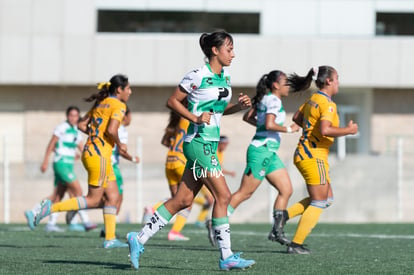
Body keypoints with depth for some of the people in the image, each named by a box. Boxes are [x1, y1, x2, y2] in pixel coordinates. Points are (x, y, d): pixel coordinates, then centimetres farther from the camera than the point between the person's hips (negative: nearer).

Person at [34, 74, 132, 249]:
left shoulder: (101, 103, 16)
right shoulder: (118, 105, -9)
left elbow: (81, 125, 15)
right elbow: (111, 130, -23)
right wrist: (119, 144, -6)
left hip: (90, 151, 9)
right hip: (99, 154, -9)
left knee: (113, 196, 10)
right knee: (93, 200, -2)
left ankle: (110, 239, 8)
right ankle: (50, 208, -6)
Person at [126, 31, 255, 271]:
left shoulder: (225, 77, 13)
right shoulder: (198, 76, -11)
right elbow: (172, 101, -5)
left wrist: (240, 106, 5)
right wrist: (195, 118, -17)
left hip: (210, 145, 9)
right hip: (198, 142, -9)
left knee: (183, 200, 7)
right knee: (223, 195, -10)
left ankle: (139, 239, 13)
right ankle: (227, 257, -7)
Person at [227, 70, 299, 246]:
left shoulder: (265, 99, 16)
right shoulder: (274, 101, -13)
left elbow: (247, 117, 21)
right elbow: (269, 124, -25)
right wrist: (289, 129, -14)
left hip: (269, 153, 10)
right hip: (262, 150, -10)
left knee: (286, 190, 5)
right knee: (245, 193, -6)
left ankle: (277, 231, 6)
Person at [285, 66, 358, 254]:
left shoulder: (313, 99, 12)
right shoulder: (327, 104, -16)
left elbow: (296, 118, 25)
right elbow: (325, 130, -29)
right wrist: (348, 130, -16)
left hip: (304, 154, 10)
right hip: (314, 156, -9)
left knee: (327, 199, 16)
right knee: (319, 202, -1)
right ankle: (296, 244, -2)